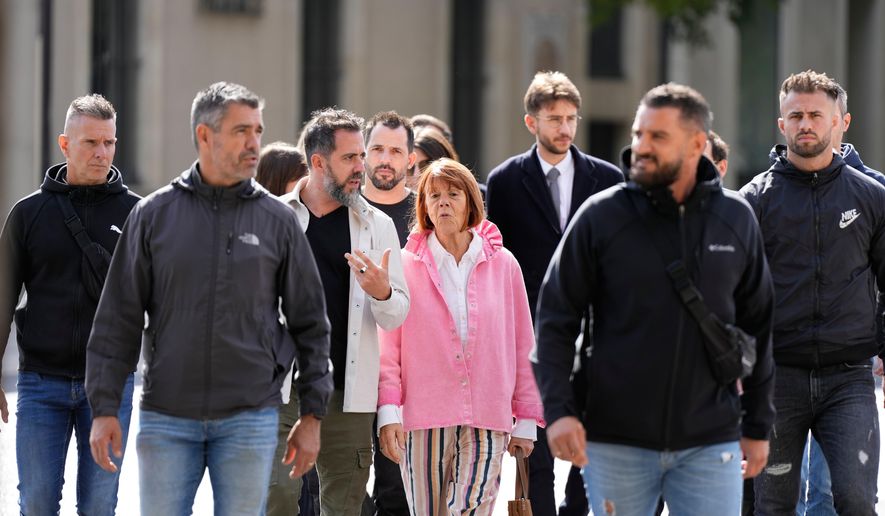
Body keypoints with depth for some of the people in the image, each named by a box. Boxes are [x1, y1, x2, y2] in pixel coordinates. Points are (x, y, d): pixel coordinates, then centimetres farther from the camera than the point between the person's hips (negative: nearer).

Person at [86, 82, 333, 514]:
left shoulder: (278, 220, 4)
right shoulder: (154, 215, 3)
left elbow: (309, 324, 8)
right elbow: (117, 320, 4)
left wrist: (312, 416, 5)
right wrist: (105, 409, -2)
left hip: (250, 418, 0)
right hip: (166, 418, 0)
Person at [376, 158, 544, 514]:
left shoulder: (502, 264, 7)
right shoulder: (406, 265, 4)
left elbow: (523, 347, 11)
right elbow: (387, 348, 3)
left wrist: (526, 419, 8)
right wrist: (388, 411, -7)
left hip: (487, 423, 0)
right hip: (424, 418, 0)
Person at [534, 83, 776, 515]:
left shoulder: (736, 220, 5)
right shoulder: (601, 216, -2)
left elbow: (757, 327, 12)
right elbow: (555, 319, -2)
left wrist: (758, 425, 12)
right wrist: (558, 409, -13)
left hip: (709, 444, 1)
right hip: (616, 442, -1)